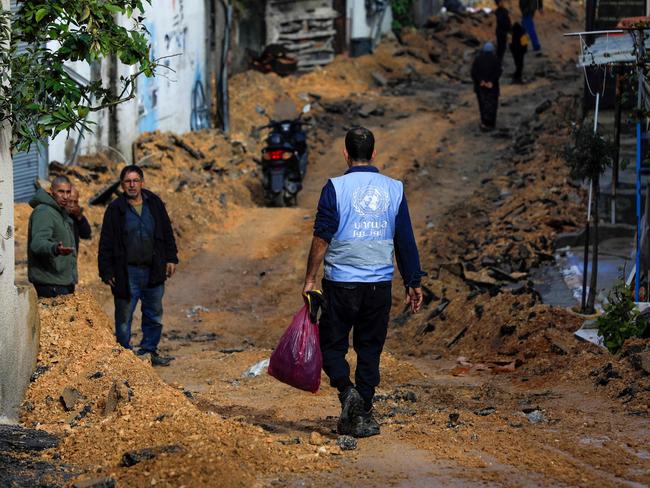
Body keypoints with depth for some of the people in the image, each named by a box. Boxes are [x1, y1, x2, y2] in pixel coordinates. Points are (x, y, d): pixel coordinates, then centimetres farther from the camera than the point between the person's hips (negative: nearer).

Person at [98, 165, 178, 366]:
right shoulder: (115, 209, -3)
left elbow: (167, 233, 14)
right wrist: (107, 272, -7)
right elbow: (106, 243, -2)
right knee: (124, 317, 0)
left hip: (153, 271, 4)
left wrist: (171, 258, 7)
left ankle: (149, 351, 25)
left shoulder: (154, 203, 6)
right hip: (126, 272, -3)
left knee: (154, 315, 12)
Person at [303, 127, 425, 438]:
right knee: (370, 349, 11)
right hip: (380, 284, 3)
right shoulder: (394, 189, 4)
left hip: (341, 282, -3)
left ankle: (347, 391, -15)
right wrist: (413, 283, 13)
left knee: (332, 345, 9)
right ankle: (362, 416, 10)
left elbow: (321, 238, -9)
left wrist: (310, 279, -3)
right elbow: (405, 241, 6)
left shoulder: (336, 188, -6)